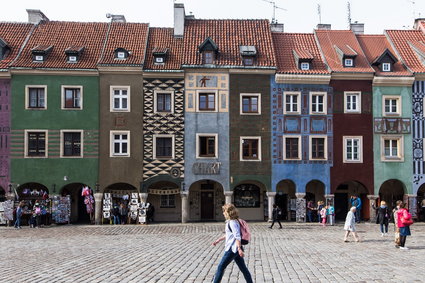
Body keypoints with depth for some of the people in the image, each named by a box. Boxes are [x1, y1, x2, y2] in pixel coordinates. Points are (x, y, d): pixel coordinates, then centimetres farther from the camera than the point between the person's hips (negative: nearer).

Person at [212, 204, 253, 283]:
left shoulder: (232, 222, -15)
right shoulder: (230, 222, 14)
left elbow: (237, 236, -23)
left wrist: (239, 249, -29)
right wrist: (218, 240, 29)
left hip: (232, 249, -10)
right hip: (235, 249, 10)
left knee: (221, 267, 0)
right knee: (243, 268, 11)